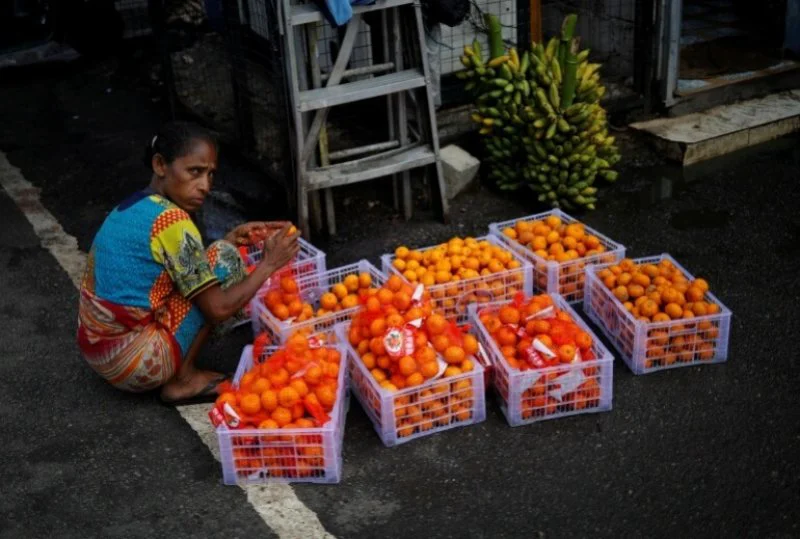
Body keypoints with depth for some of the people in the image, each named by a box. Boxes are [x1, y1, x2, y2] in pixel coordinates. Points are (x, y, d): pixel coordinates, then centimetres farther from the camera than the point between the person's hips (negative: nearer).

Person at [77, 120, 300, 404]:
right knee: (224, 258, -3)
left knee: (197, 274, 24)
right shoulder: (171, 221, -19)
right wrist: (269, 264, -6)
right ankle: (183, 379, 0)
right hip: (134, 361, -9)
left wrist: (230, 238, 10)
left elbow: (186, 267, 18)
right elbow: (219, 308, -16)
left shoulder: (132, 207, 8)